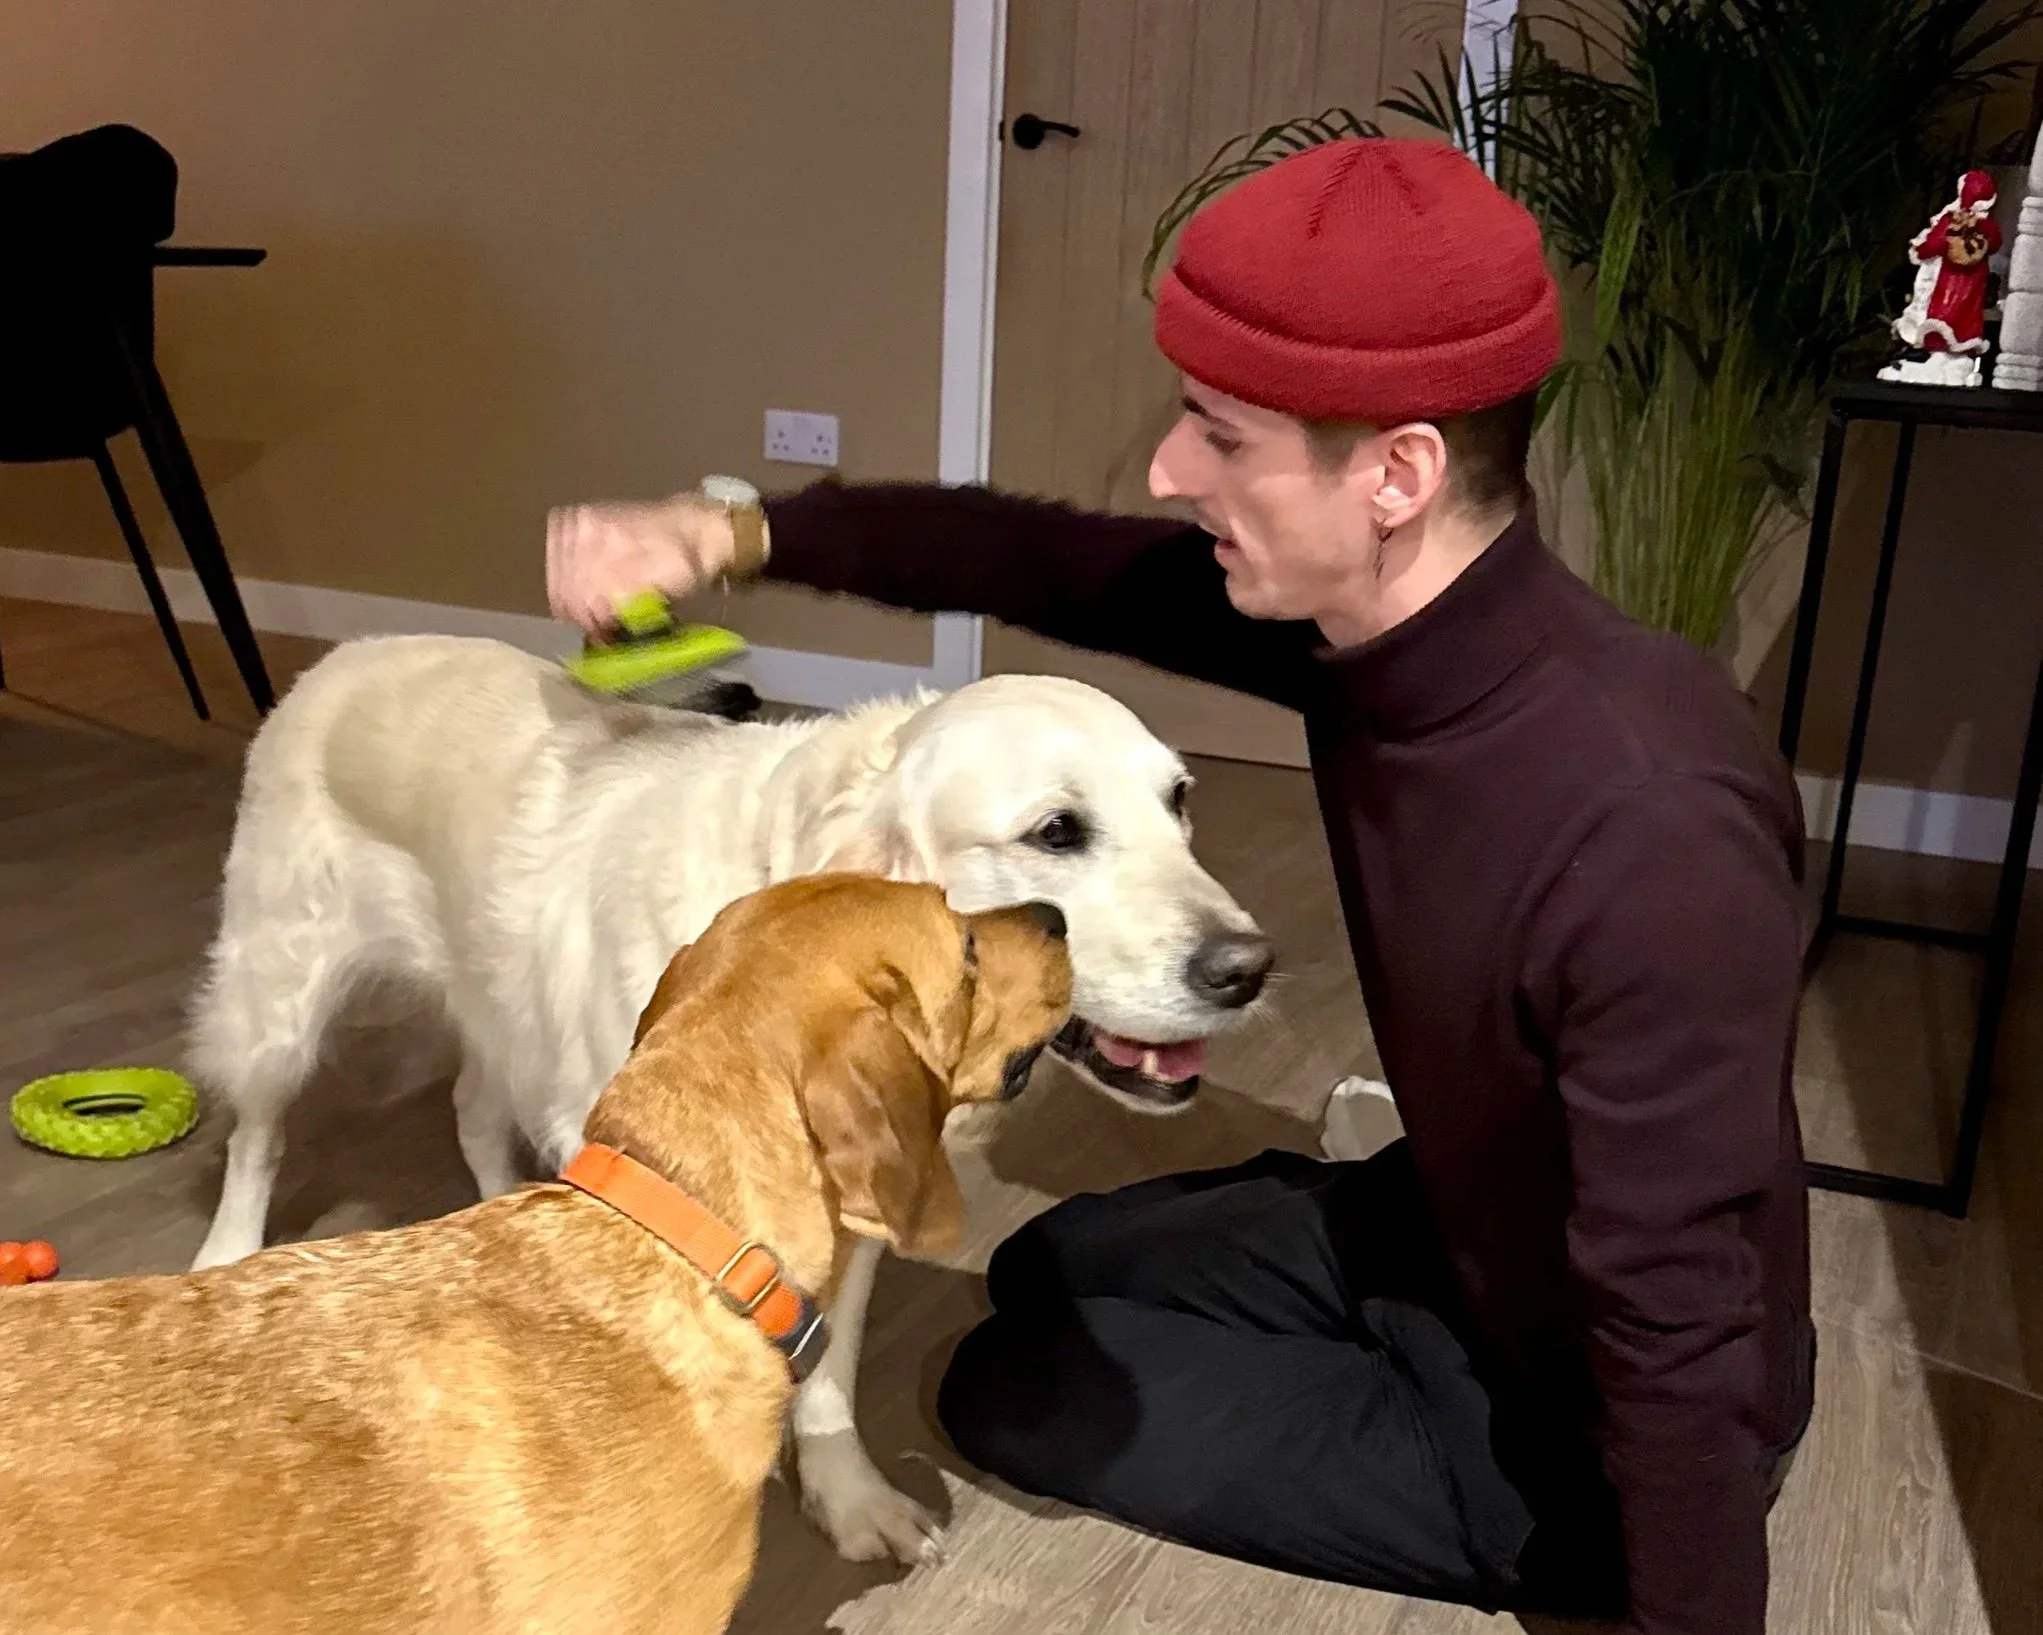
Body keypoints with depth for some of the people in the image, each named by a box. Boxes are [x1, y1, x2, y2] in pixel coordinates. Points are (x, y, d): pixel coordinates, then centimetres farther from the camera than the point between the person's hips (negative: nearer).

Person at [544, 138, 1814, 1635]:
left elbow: (1683, 1340, -32)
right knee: (1053, 1272, 22)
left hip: (1585, 1430, -7)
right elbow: (1054, 566, -3)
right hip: (1455, 1230, 8)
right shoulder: (1365, 611, -15)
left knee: (1015, 1394, 2)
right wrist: (738, 535, -13)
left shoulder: (1648, 835, -39)